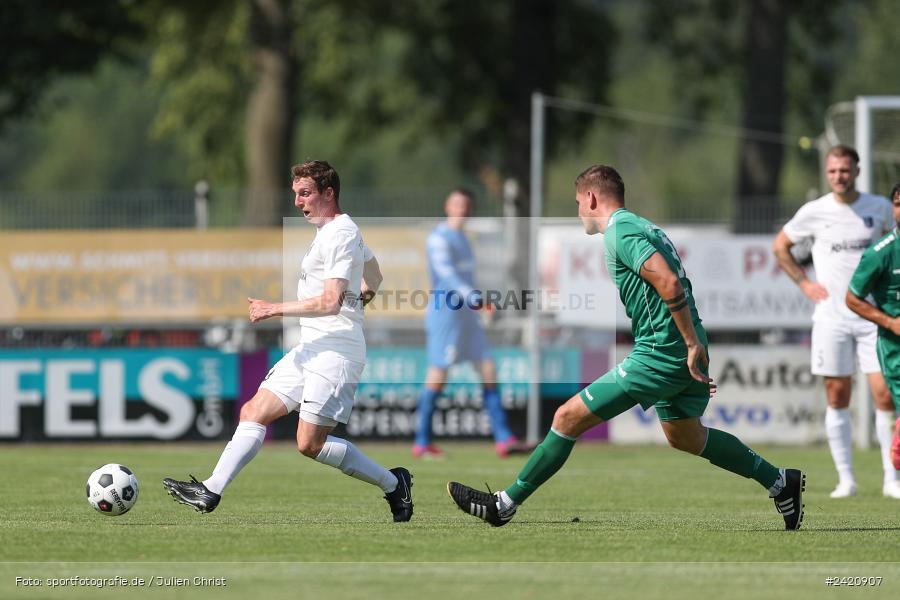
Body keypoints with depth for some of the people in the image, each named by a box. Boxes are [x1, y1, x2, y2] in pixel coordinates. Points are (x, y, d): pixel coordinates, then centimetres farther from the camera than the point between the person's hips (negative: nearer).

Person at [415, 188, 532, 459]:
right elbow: (446, 273, -23)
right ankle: (422, 443, 0)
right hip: (446, 312, -9)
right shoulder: (439, 238, -9)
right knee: (438, 375, -7)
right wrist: (472, 297, -35)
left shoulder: (462, 238, 19)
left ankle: (503, 438, -2)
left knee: (488, 371, 0)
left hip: (467, 315, 9)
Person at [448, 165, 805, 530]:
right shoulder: (641, 227, 18)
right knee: (685, 437, 29)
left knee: (569, 418, -5)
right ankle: (780, 482, 33)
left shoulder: (621, 232, -13)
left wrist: (692, 343, -22)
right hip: (682, 356, 10)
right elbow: (674, 284, 22)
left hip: (659, 356, -10)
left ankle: (505, 504, -1)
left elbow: (670, 284, -25)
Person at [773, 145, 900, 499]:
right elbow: (780, 246, 15)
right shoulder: (814, 212, 1)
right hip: (831, 317, 0)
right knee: (837, 397, 1)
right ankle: (845, 479, 8)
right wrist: (804, 283, 5)